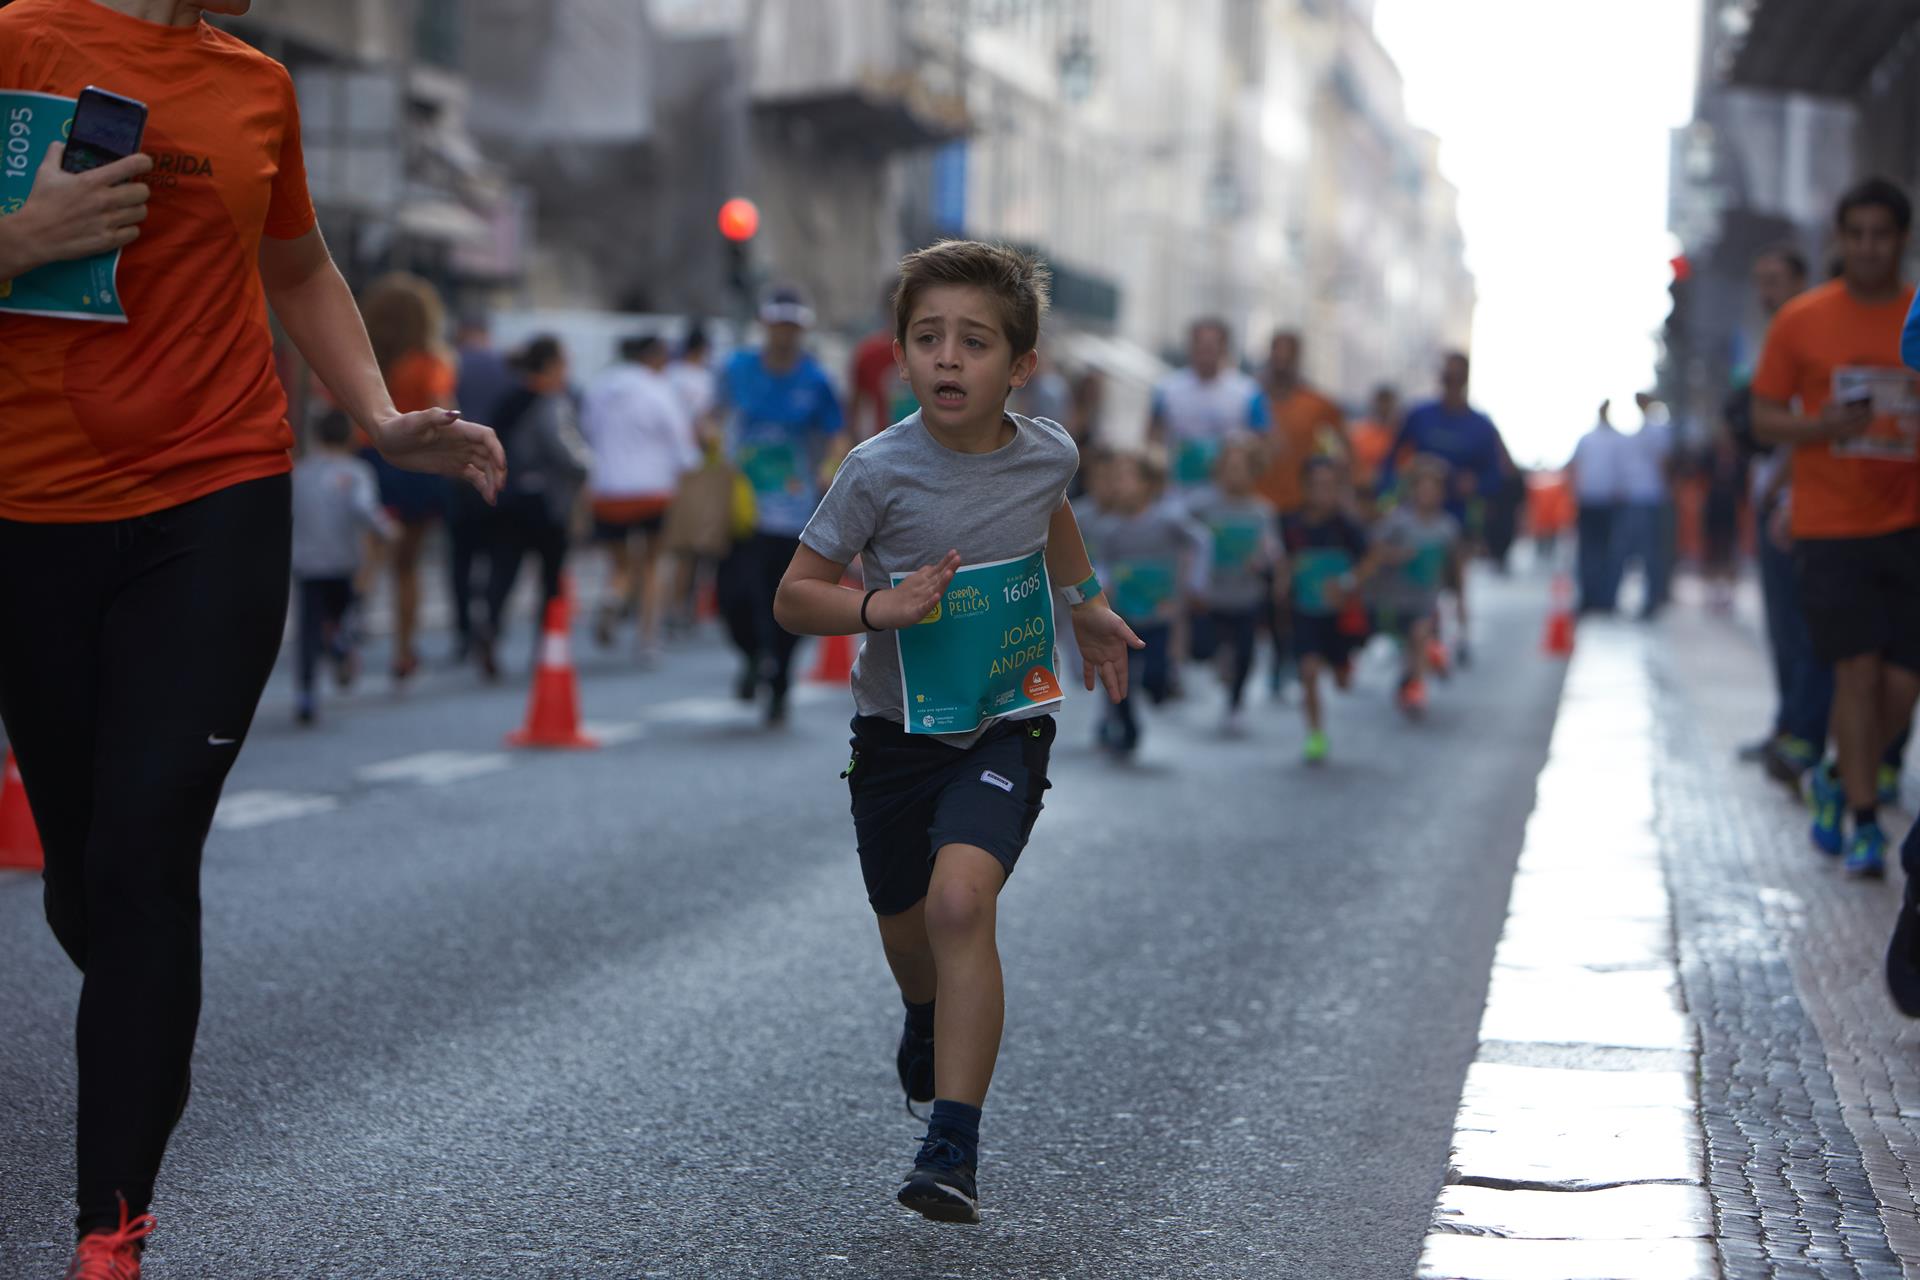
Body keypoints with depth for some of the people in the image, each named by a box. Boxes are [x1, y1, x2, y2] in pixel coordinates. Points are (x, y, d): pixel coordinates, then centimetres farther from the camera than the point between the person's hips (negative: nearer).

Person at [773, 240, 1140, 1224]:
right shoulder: (879, 472, -17)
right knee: (905, 925, 19)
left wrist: (1087, 606, 25)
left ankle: (954, 1145, -19)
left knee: (961, 900, -24)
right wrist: (879, 606, -28)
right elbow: (795, 595, -10)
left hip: (1008, 722, -1)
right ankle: (931, 1016, 57)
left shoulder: (1047, 455, -8)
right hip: (897, 729, 1)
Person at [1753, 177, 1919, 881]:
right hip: (1832, 525, -2)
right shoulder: (1801, 321, 1)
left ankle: (1839, 780, 26)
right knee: (1858, 670, -7)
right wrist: (1822, 426, -15)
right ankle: (1863, 823, 5)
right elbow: (1765, 418, 4)